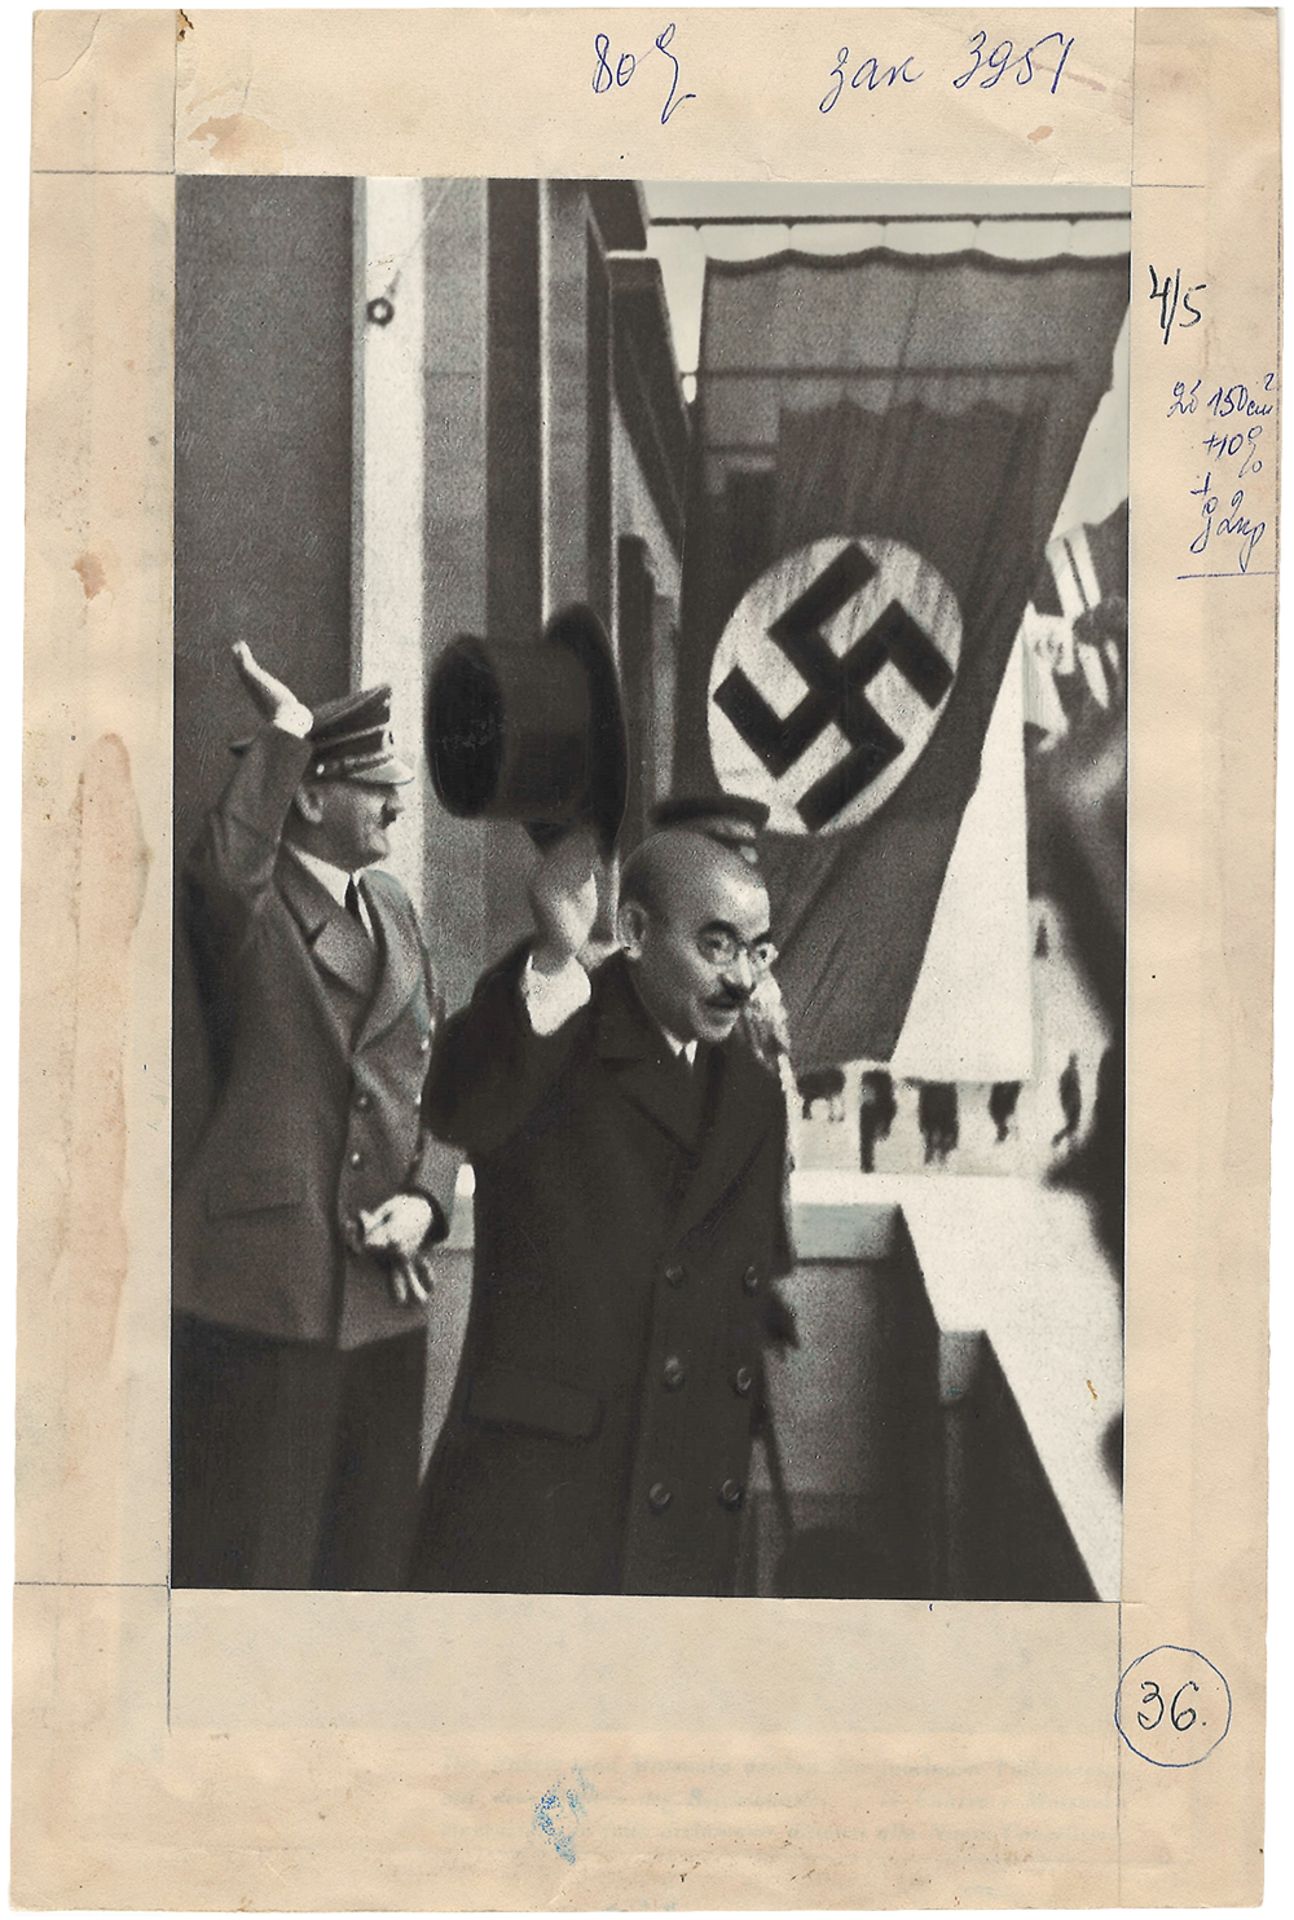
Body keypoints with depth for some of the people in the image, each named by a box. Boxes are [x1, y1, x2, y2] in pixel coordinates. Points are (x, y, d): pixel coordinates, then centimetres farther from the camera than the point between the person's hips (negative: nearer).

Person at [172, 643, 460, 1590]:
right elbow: (223, 872, -35)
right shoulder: (247, 907, -8)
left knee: (371, 1548, 18)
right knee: (250, 1554, 3)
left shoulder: (392, 905, 13)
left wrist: (425, 1198, -1)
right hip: (265, 1287, -7)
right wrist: (283, 730, -27)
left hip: (385, 1289, 7)